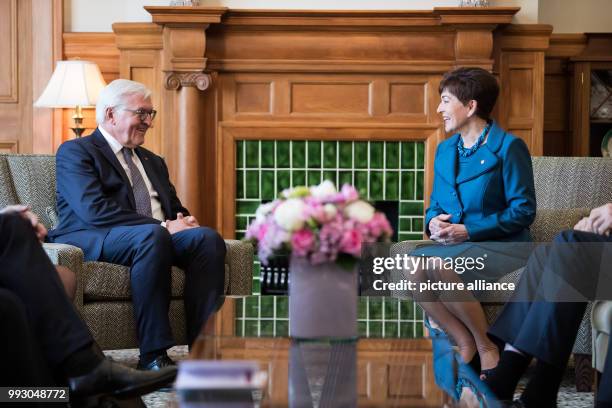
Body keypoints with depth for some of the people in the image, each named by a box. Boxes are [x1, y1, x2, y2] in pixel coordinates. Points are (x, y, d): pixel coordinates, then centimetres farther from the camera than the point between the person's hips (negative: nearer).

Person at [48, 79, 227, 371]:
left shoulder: (152, 161, 29)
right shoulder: (75, 152, 3)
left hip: (157, 236, 7)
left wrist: (182, 220, -1)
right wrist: (162, 226, -19)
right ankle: (153, 356, -36)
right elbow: (94, 210, -13)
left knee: (208, 238, -23)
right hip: (94, 241, -7)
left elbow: (175, 208, 27)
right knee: (151, 236, -38)